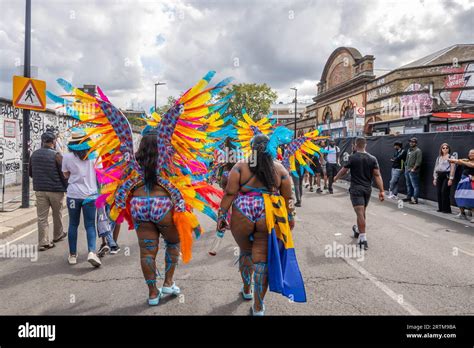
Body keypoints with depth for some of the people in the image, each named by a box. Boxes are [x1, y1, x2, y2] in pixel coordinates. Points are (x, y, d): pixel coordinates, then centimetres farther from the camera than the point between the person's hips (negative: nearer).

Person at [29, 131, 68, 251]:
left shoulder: (34, 154, 5)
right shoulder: (56, 155, -12)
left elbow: (30, 173, 15)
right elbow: (63, 174, -11)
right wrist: (67, 187, 1)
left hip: (39, 190, 4)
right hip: (56, 190, -3)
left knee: (42, 217, 4)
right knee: (57, 214, 16)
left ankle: (43, 242, 1)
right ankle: (58, 235, 32)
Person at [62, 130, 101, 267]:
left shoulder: (67, 156, -5)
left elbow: (66, 174, 7)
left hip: (73, 195, 0)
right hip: (90, 194, 0)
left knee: (73, 224, 14)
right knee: (90, 225, 6)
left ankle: (72, 255, 20)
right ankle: (92, 252, -12)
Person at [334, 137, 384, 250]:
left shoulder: (352, 157, -9)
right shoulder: (372, 159, 1)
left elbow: (343, 171, 2)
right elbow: (377, 175, -4)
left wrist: (335, 178, 22)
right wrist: (381, 191, -5)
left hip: (356, 189, -5)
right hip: (367, 189, 5)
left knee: (360, 213, -9)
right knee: (362, 212, 21)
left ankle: (363, 239, -14)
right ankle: (358, 230, 41)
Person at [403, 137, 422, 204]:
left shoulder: (418, 151, -10)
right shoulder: (409, 150, 17)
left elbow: (418, 162, -16)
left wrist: (413, 169, -17)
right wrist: (406, 166, 14)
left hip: (413, 171, -9)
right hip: (407, 170, 9)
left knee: (415, 186, -6)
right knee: (408, 185, 17)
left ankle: (415, 199, -4)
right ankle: (409, 197, 27)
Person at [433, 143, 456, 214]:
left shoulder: (450, 157, -2)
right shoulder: (439, 158, 16)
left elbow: (452, 168, -8)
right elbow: (436, 168, 18)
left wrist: (451, 179, -13)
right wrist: (435, 178, 15)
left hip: (446, 176, -6)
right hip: (439, 176, 6)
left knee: (444, 192, -12)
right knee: (439, 192, 3)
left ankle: (446, 209, -4)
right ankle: (440, 208, 12)